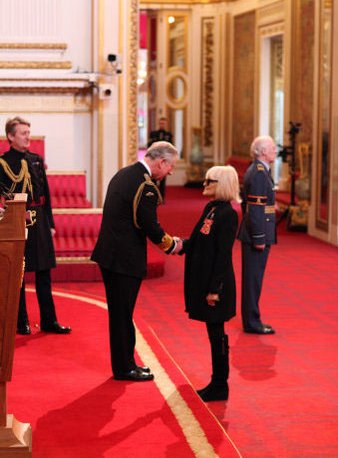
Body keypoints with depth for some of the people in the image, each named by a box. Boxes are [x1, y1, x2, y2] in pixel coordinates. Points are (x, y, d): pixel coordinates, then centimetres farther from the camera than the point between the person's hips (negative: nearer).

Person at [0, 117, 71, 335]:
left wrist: (50, 223, 10)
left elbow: (45, 193, 12)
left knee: (44, 272, 9)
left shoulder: (37, 160, 9)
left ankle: (49, 320, 16)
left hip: (39, 221, 5)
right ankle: (21, 322, 13)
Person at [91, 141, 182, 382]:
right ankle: (125, 368, 13)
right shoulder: (145, 187, -20)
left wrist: (165, 239, 14)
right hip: (125, 259, -9)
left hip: (109, 253, 9)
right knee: (123, 314, 2)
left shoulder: (123, 174, 10)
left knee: (119, 314, 17)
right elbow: (151, 227, -17)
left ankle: (124, 363, 27)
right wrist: (172, 244, 2)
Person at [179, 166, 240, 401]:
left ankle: (220, 388, 9)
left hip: (215, 283, -9)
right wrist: (181, 245, -1)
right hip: (202, 280, 9)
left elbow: (223, 254, -19)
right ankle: (216, 383, 26)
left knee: (217, 333, 0)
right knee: (213, 333, 16)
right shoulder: (210, 209, 10)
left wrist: (214, 289, -20)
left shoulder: (227, 214, -17)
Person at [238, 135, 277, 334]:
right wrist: (259, 238, -20)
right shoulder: (259, 173, -17)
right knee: (253, 279, -3)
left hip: (254, 235, 10)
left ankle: (251, 320, 22)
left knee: (252, 279, 15)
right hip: (257, 235, -10)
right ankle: (252, 323, 3)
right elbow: (255, 208, -21)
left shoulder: (256, 171, 14)